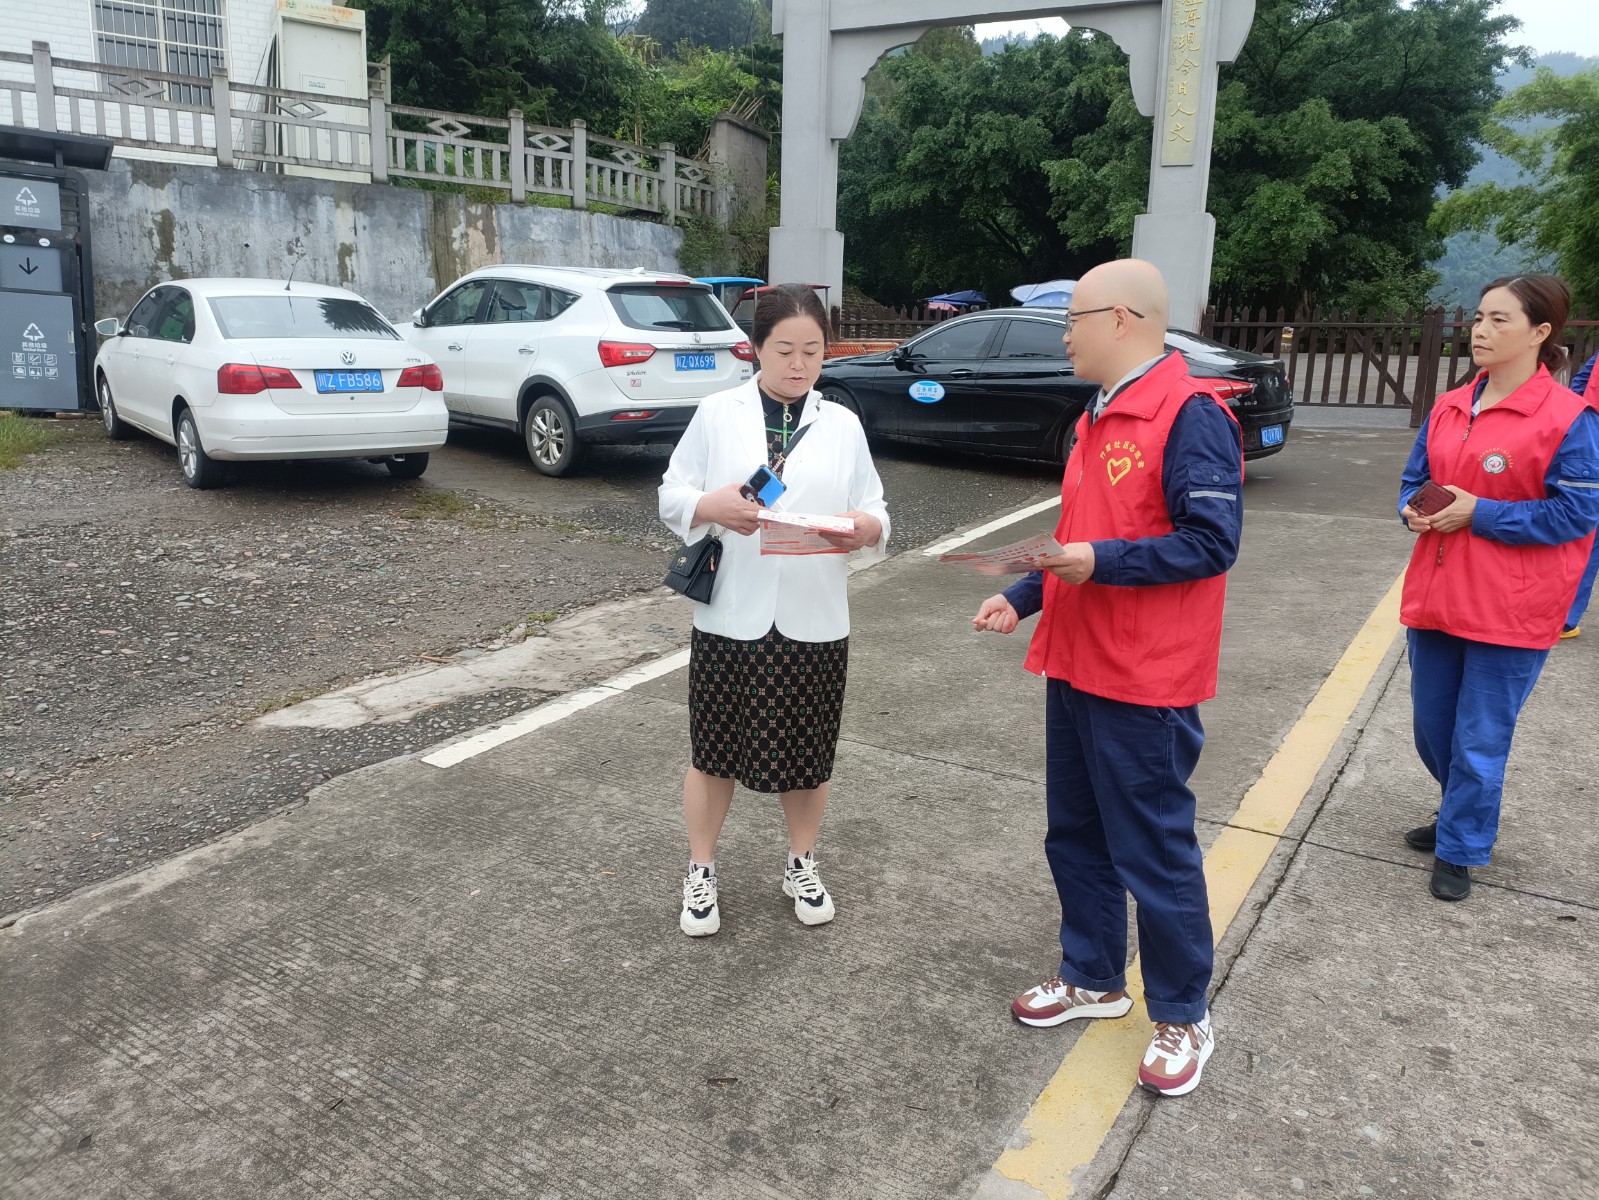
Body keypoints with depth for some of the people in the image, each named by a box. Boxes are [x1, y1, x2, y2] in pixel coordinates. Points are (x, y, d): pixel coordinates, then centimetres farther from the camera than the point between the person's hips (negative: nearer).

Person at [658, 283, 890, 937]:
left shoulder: (842, 424, 5)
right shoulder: (717, 414, 0)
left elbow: (874, 511, 3)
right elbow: (672, 496, 0)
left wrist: (868, 528, -20)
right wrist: (712, 506, -22)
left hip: (815, 621, 2)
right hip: (729, 617, -1)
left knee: (807, 756, 13)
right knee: (715, 753, 9)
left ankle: (801, 866, 37)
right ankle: (700, 874, 30)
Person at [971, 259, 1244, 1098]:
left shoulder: (1190, 416, -15)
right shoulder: (1099, 419, 14)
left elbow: (1211, 543, -21)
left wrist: (1103, 561, -25)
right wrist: (1023, 598, 9)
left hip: (1145, 684, -9)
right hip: (1076, 667, 9)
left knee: (1154, 852, 4)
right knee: (1076, 836, 18)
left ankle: (1183, 1017, 23)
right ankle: (1094, 979, 36)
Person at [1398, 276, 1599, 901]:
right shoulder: (1449, 408, 7)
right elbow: (1415, 478, 17)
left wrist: (1478, 512, -19)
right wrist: (1413, 511, -6)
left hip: (1509, 613, -6)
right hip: (1434, 598, 6)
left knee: (1480, 741, 4)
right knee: (1432, 728, 18)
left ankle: (1459, 851, 23)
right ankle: (1464, 816, 43)